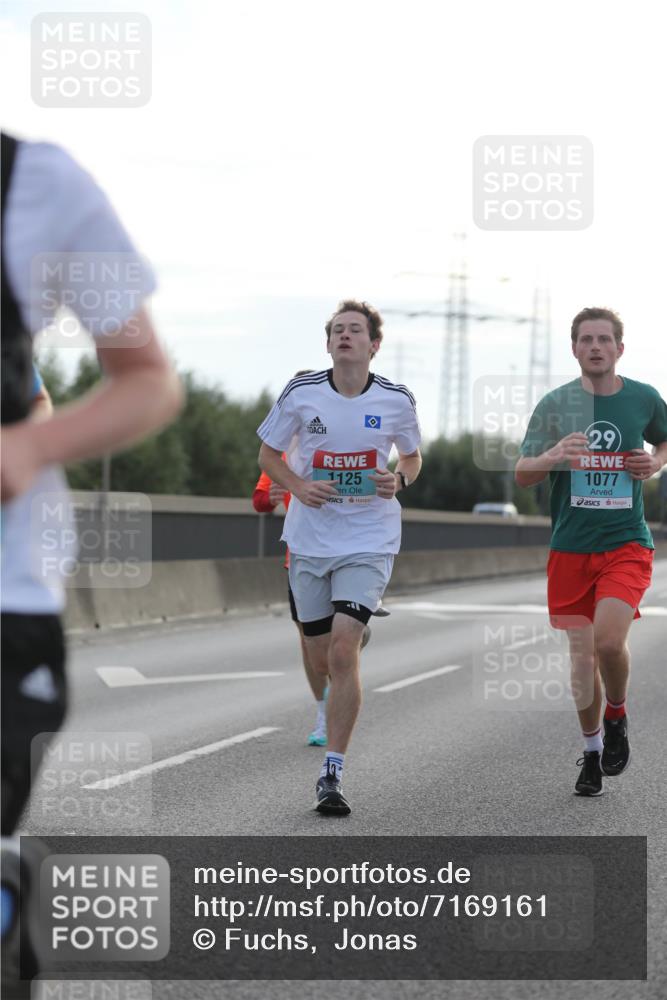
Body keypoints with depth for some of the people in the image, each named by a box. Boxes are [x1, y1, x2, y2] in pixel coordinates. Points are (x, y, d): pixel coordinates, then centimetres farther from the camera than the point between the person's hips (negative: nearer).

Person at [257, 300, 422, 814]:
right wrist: (299, 486, -11)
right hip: (309, 539, 2)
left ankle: (333, 773, -11)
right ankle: (330, 716, 46)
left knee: (344, 649, -16)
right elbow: (269, 454, 9)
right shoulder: (300, 393, -4)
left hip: (369, 541, -2)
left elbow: (413, 457, 14)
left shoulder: (396, 399, -3)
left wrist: (399, 480, -9)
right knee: (322, 657, 8)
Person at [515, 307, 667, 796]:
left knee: (609, 640, -21)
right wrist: (552, 456, -23)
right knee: (582, 655, 2)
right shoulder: (556, 404, -1)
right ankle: (592, 752, 21)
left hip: (627, 542, -1)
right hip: (571, 547, 1)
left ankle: (617, 717, 9)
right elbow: (522, 475, -2)